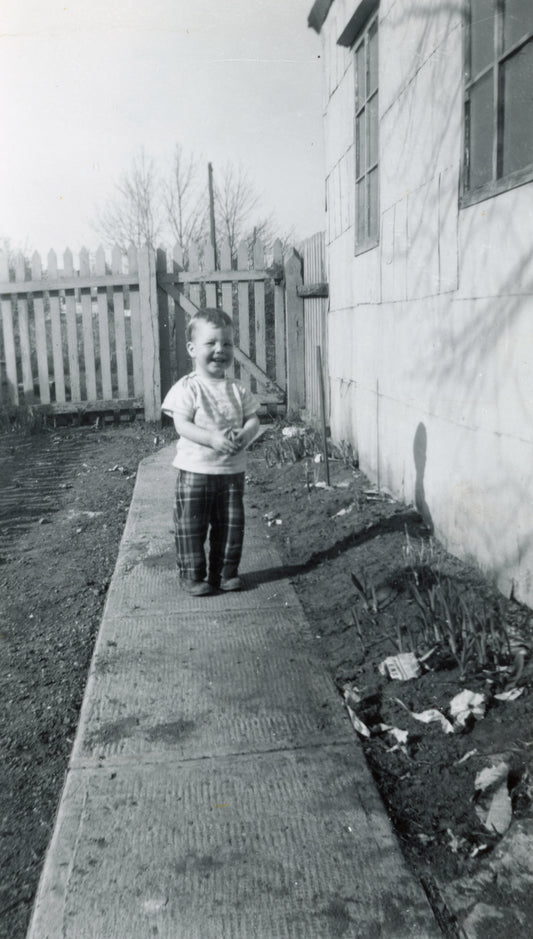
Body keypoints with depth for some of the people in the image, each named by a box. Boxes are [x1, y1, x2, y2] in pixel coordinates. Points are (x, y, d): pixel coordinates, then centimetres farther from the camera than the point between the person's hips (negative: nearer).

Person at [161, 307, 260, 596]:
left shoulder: (237, 389, 5)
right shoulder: (187, 388, -9)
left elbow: (253, 419, 6)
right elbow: (182, 425, -16)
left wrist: (245, 434, -17)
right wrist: (212, 438, -29)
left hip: (232, 471, 4)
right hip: (195, 471, -4)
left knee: (231, 525, 10)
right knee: (191, 526, 3)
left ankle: (225, 572, 25)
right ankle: (192, 575, 17)